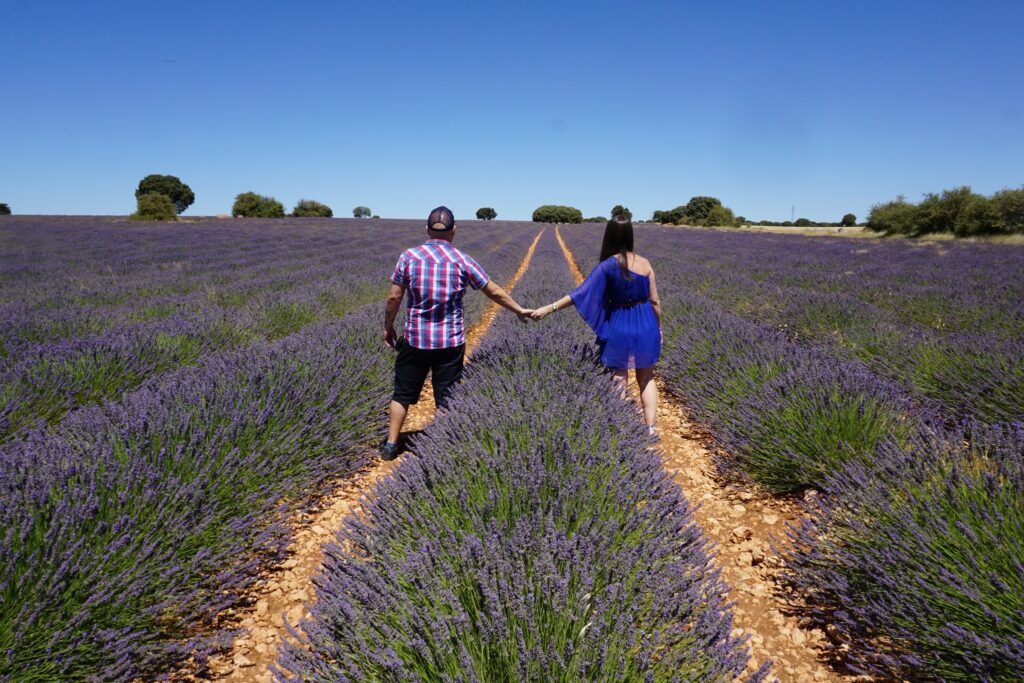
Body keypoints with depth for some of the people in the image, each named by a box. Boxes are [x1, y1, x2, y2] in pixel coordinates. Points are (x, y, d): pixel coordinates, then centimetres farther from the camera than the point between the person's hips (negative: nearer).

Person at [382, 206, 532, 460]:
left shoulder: (409, 256, -4)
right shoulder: (462, 261, -4)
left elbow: (394, 298, -3)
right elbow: (494, 291, 2)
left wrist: (388, 327, 11)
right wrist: (519, 310, 15)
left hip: (415, 339, 1)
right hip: (451, 342, 0)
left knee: (403, 393, 16)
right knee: (447, 399, 10)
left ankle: (391, 445, 22)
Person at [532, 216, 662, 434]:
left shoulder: (608, 265, -14)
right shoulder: (645, 263, -3)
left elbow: (582, 292, -16)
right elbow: (655, 301, 1)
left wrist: (550, 308, -13)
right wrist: (659, 329, 14)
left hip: (619, 327, -3)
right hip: (646, 326, 4)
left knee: (619, 381, 7)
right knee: (646, 379, 17)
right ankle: (651, 428, 16)